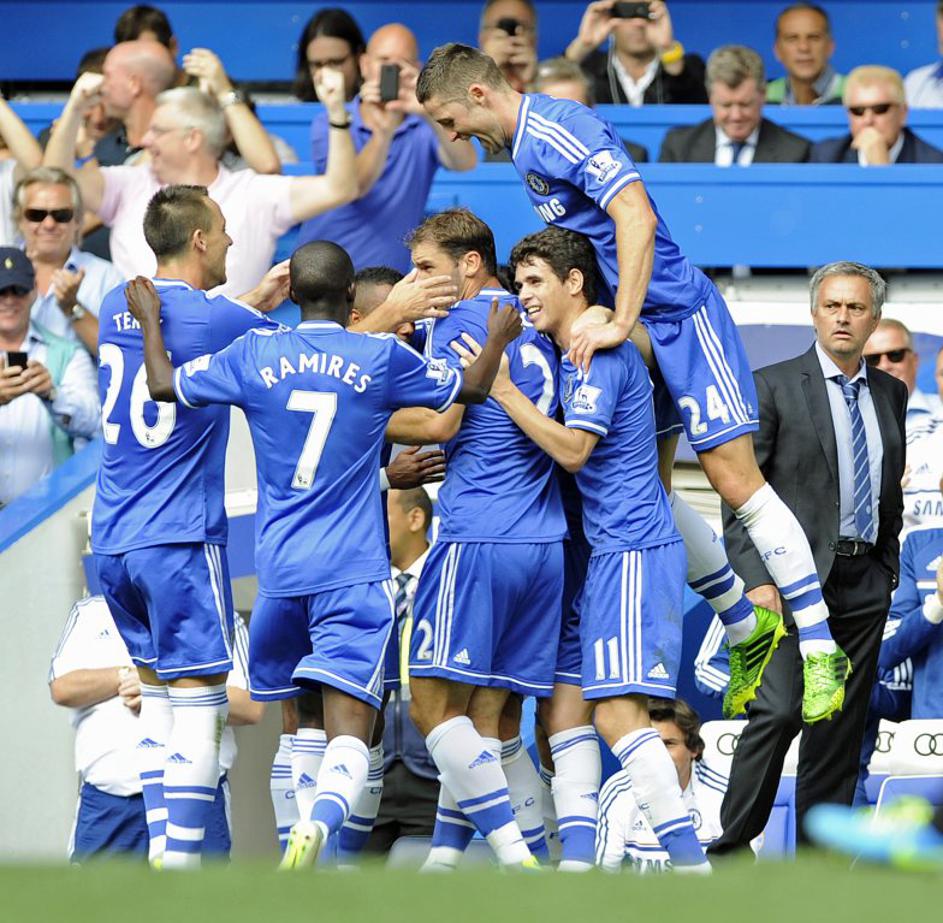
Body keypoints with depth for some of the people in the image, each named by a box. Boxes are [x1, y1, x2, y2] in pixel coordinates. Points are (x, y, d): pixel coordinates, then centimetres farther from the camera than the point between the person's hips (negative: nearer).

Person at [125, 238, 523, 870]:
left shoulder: (254, 357, 3)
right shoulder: (384, 359, 0)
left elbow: (164, 385, 11)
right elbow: (473, 389, 12)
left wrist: (150, 321, 28)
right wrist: (499, 341, 31)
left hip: (279, 573, 3)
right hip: (355, 574, -3)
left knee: (300, 722, 21)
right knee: (349, 731, -13)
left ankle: (299, 836, 24)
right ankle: (320, 824, -39)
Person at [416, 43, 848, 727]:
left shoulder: (561, 132, -19)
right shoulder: (526, 145, 12)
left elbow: (636, 217, -30)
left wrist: (619, 324, -34)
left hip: (680, 314, -10)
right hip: (634, 329, 10)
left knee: (735, 478, -12)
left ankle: (821, 650, -9)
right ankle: (747, 628, 21)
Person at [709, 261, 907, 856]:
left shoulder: (890, 394, 14)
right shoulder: (774, 386, -2)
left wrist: (888, 570, 13)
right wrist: (757, 579, -14)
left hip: (864, 584, 5)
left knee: (841, 726, 5)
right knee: (779, 711, -17)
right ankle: (732, 847, -6)